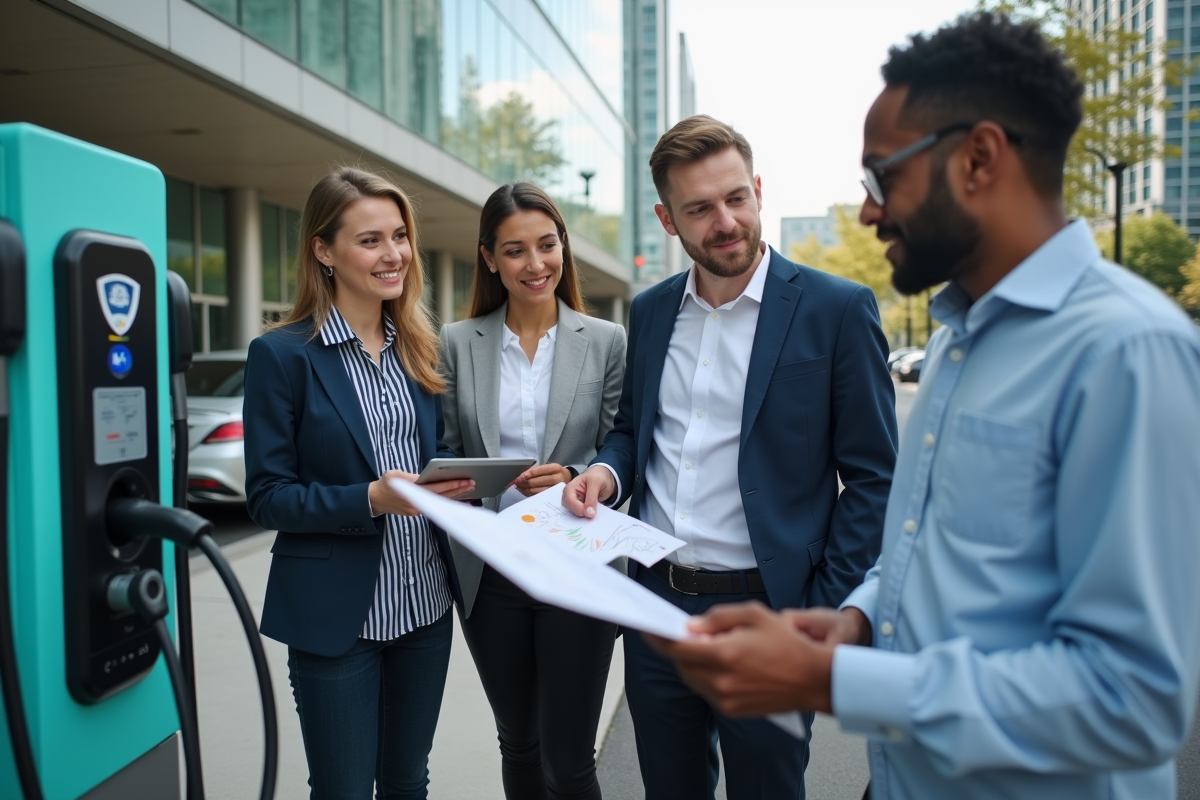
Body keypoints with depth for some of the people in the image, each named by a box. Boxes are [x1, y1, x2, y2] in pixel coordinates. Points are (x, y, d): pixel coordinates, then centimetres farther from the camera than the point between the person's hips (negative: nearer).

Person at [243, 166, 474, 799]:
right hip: (336, 612, -5)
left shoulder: (419, 347, 6)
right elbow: (266, 497, -10)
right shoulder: (283, 354, -10)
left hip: (425, 600, 5)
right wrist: (371, 498, -25)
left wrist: (453, 475, -8)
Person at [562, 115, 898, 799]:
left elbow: (873, 479, -7)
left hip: (764, 614, -4)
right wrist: (607, 472, -5)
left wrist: (821, 615, -12)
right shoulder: (650, 311, 6)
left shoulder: (837, 310, -9)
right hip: (655, 605, 5)